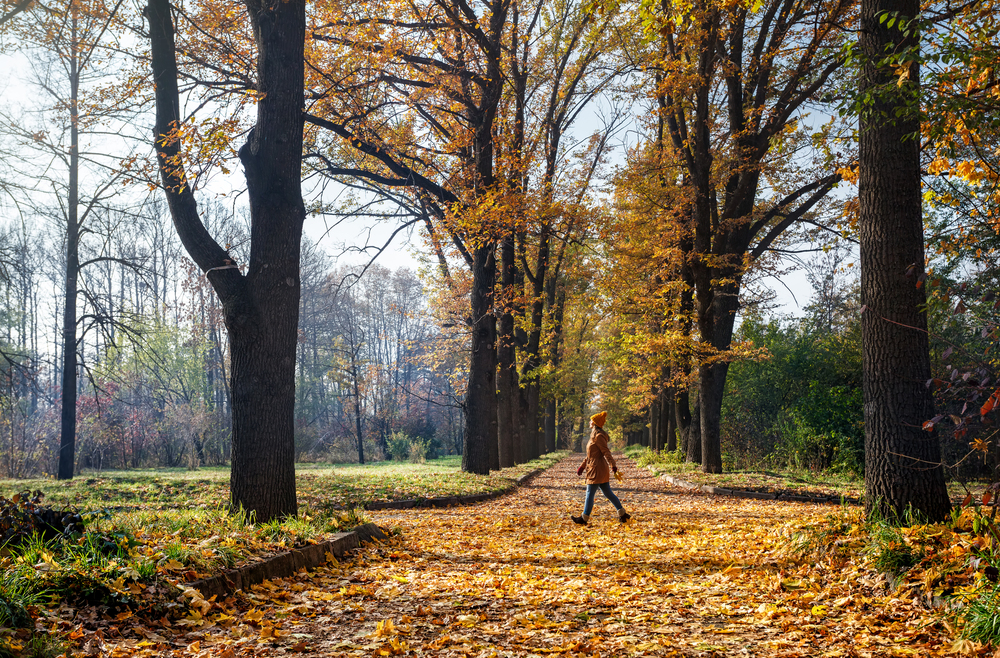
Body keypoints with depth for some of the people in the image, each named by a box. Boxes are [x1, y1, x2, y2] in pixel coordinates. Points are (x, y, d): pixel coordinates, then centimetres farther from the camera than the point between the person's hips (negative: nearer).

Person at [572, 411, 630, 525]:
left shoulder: (598, 436, -14)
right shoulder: (594, 435, 16)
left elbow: (606, 452, -21)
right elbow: (590, 454, 23)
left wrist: (613, 465, -28)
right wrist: (582, 466, 25)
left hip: (597, 469, -10)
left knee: (590, 494, -3)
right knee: (608, 493, 12)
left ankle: (584, 518, 3)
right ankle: (622, 514, 13)